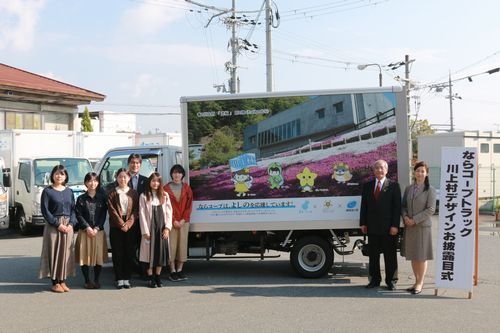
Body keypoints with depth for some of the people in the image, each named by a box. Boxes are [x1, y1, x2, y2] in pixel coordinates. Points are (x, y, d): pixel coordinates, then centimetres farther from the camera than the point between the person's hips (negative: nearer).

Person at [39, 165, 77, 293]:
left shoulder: (69, 192, 12)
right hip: (53, 226, -4)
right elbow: (45, 210, -6)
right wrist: (58, 224, -13)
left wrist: (71, 224, -7)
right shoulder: (47, 191, -1)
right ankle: (55, 282, 3)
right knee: (54, 252, -3)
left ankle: (63, 281, 13)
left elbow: (73, 209, 10)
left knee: (65, 252, 5)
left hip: (68, 226, 4)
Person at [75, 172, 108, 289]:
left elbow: (103, 215, 3)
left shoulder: (102, 198, 7)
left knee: (99, 256, -1)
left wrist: (96, 228, -8)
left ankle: (96, 280, 11)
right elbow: (79, 215, -1)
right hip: (84, 231, -1)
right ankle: (87, 281, 10)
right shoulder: (81, 198, 4)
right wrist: (87, 228, -11)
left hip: (99, 231, 1)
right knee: (85, 256, 0)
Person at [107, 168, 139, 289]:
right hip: (116, 227, -1)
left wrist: (128, 223, -11)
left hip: (130, 227, 1)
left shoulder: (133, 193, 8)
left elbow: (135, 210, 2)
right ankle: (119, 279, 5)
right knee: (117, 253, 0)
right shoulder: (112, 193, 4)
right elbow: (112, 211, -3)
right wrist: (121, 224, -12)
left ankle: (127, 279, 9)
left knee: (129, 253, 2)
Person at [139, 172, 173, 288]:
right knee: (150, 252, -1)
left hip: (162, 229, 3)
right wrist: (145, 231, -9)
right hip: (150, 229, -3)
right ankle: (151, 278, 7)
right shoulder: (144, 196, 0)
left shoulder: (164, 195, 9)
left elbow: (168, 212, 6)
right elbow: (142, 214, -4)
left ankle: (158, 277, 16)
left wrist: (167, 227, -3)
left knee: (161, 252, 5)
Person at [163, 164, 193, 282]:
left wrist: (183, 220, -7)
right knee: (171, 245, -4)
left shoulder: (186, 188, 9)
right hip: (171, 222, -2)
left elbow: (189, 205, 4)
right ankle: (173, 271, 1)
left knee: (182, 244, 2)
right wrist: (173, 221, -9)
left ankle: (180, 270, 10)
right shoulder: (166, 188, 2)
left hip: (183, 221, 2)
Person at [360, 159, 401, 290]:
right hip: (372, 227, 4)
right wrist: (363, 223, 3)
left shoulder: (393, 186, -1)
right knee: (373, 255, 9)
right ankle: (374, 280, 19)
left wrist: (395, 226, -13)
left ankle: (391, 281, 14)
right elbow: (364, 206, 10)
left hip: (388, 228, -3)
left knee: (390, 255, 5)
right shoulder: (367, 186, 10)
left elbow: (397, 207, -6)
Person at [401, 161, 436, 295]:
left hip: (422, 226, -5)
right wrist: (405, 217, -7)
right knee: (412, 255, 9)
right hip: (409, 227, 5)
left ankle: (420, 283, 9)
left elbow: (431, 209, -11)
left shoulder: (430, 190, -5)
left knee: (422, 256, 1)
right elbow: (403, 205, 13)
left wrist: (415, 220, -15)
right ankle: (416, 281, 19)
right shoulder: (408, 188, 10)